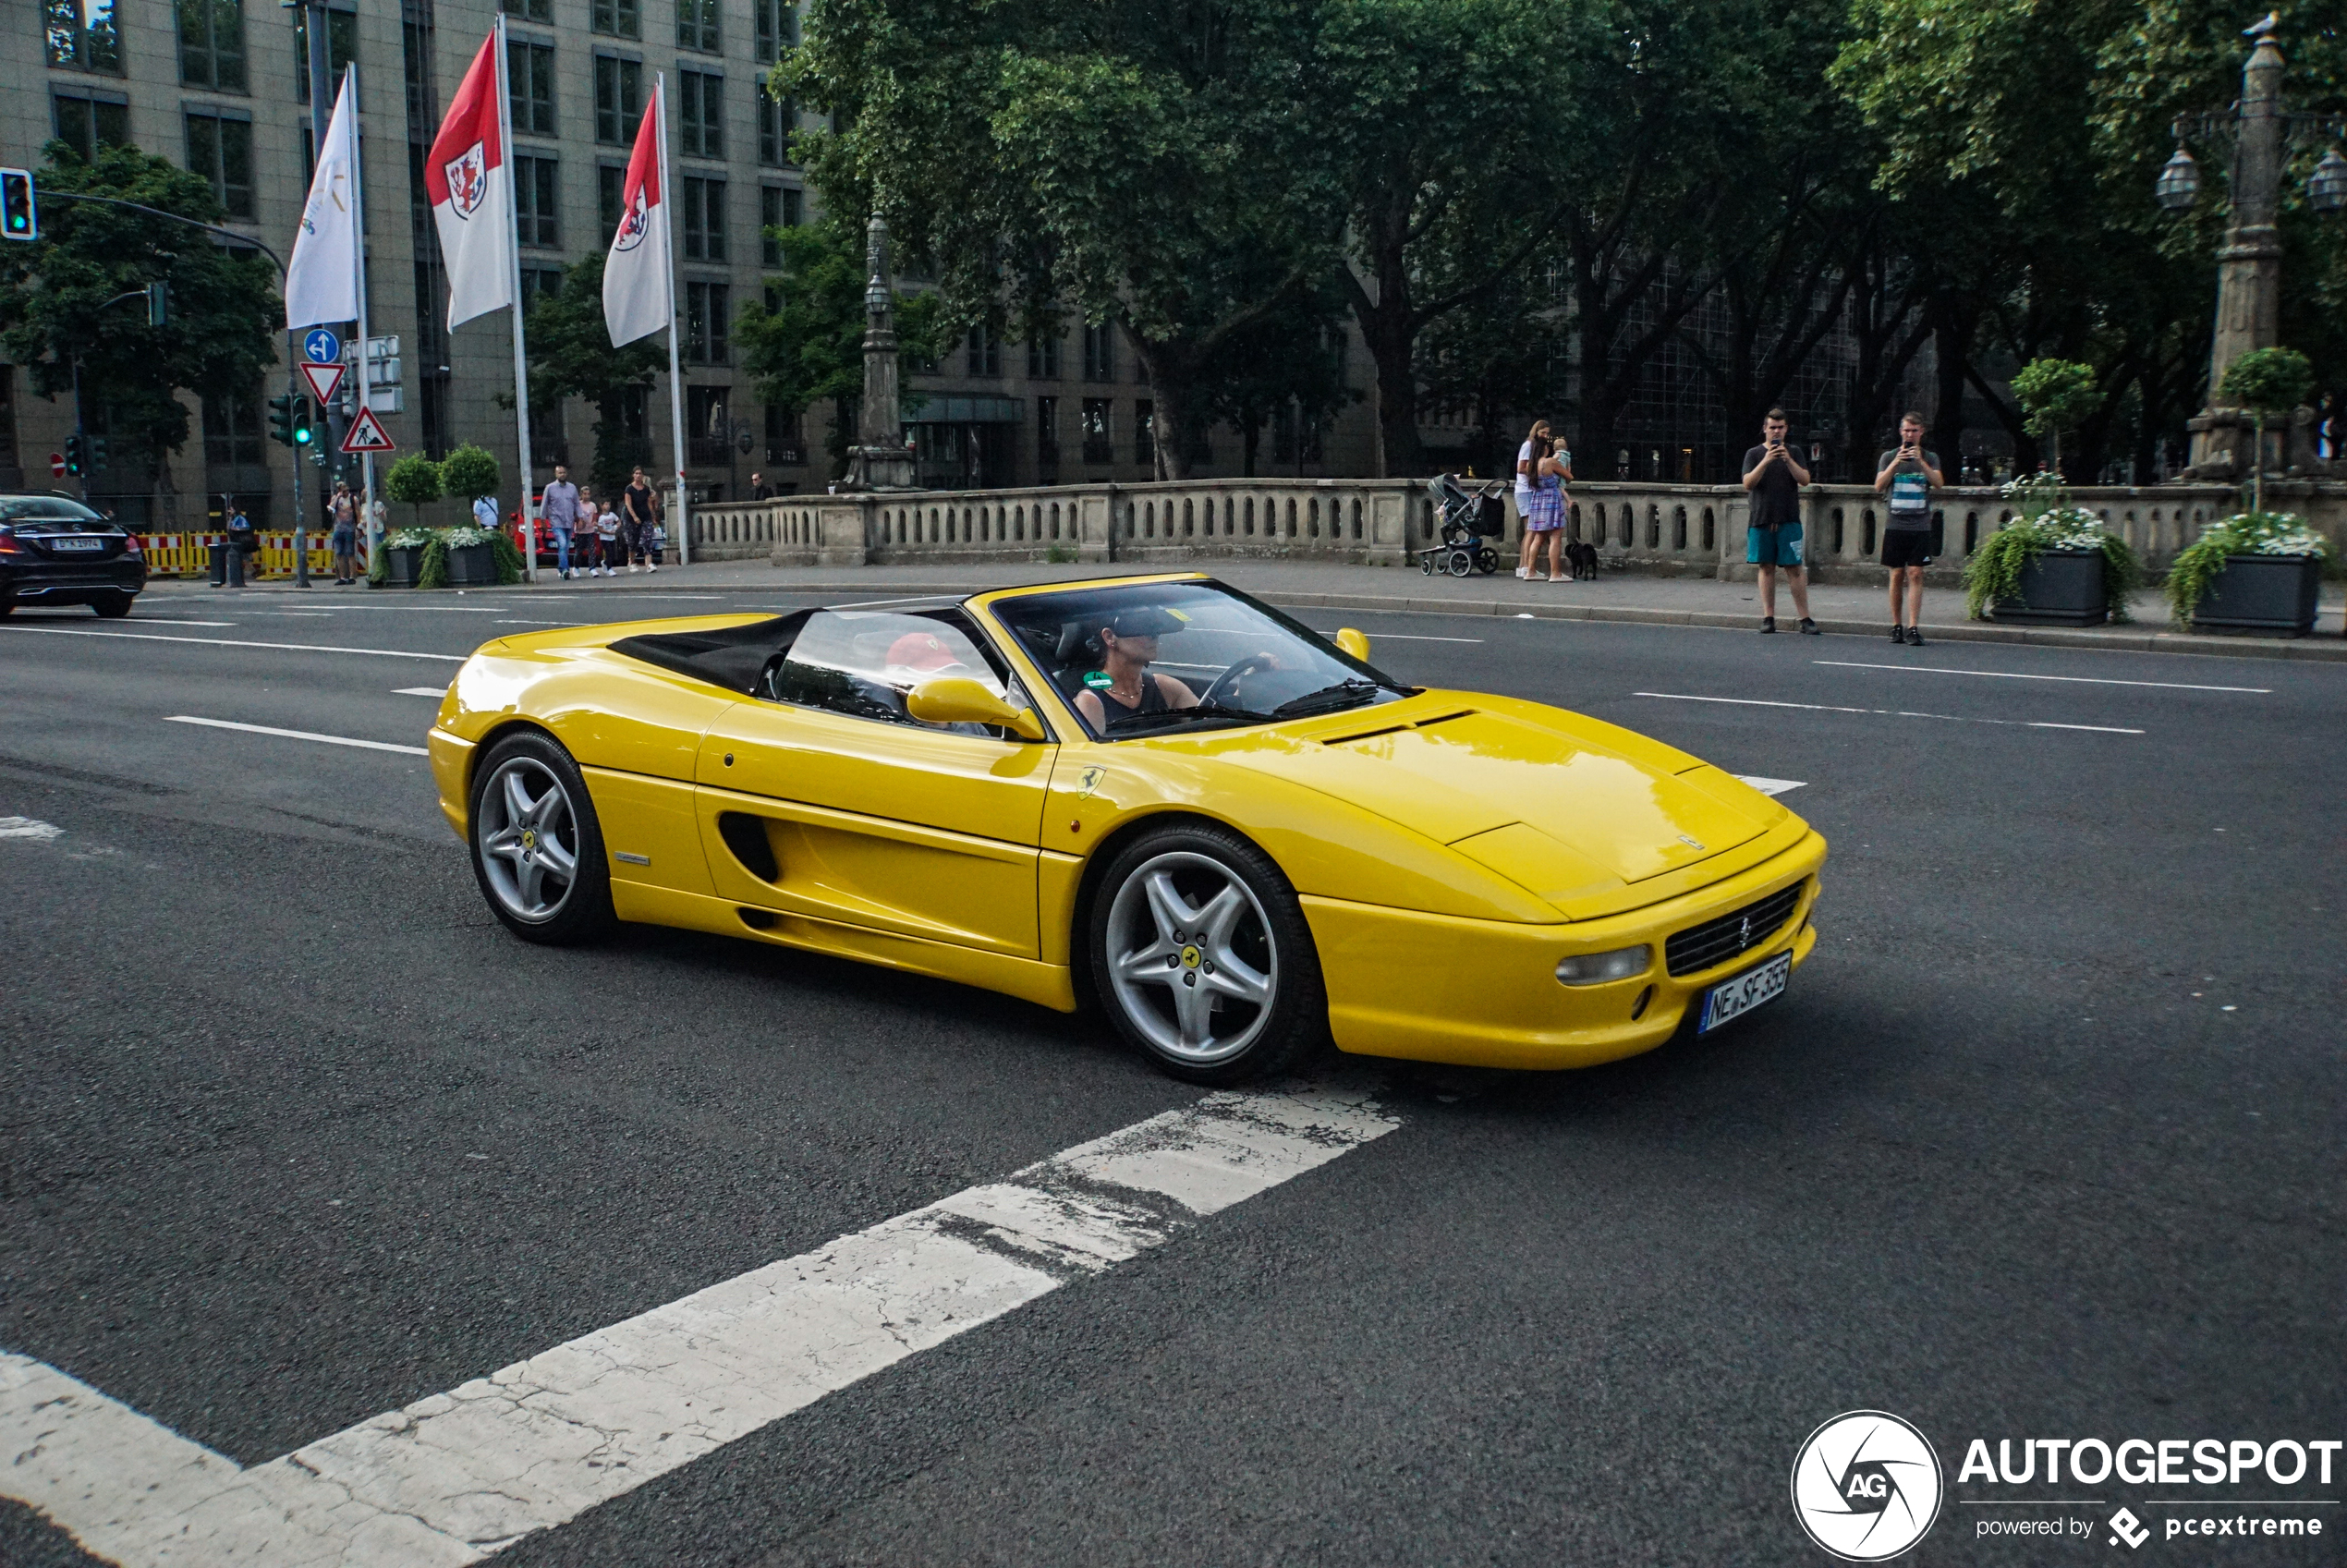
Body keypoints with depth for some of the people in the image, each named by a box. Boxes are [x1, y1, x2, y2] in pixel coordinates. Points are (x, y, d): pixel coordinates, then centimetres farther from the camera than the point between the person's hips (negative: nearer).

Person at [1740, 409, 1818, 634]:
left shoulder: (1793, 453, 10)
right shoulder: (1754, 454, 8)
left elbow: (1805, 480, -1)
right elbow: (1748, 484, -4)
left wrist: (1788, 460, -15)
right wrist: (1765, 461, -16)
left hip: (1789, 520, -1)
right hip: (1761, 520, 1)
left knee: (1794, 569, -4)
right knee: (1766, 568, 4)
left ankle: (1805, 618, -2)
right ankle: (1768, 617, 8)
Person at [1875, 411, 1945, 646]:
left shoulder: (1930, 458, 9)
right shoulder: (1889, 457, 9)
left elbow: (1938, 483, -6)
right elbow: (1879, 486, -2)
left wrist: (1920, 461, -17)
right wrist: (1896, 462, -12)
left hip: (1920, 527, -1)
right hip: (1895, 526, 1)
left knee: (1915, 575, -7)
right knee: (1897, 576, 3)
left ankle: (1913, 628, -9)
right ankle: (1896, 626, 11)